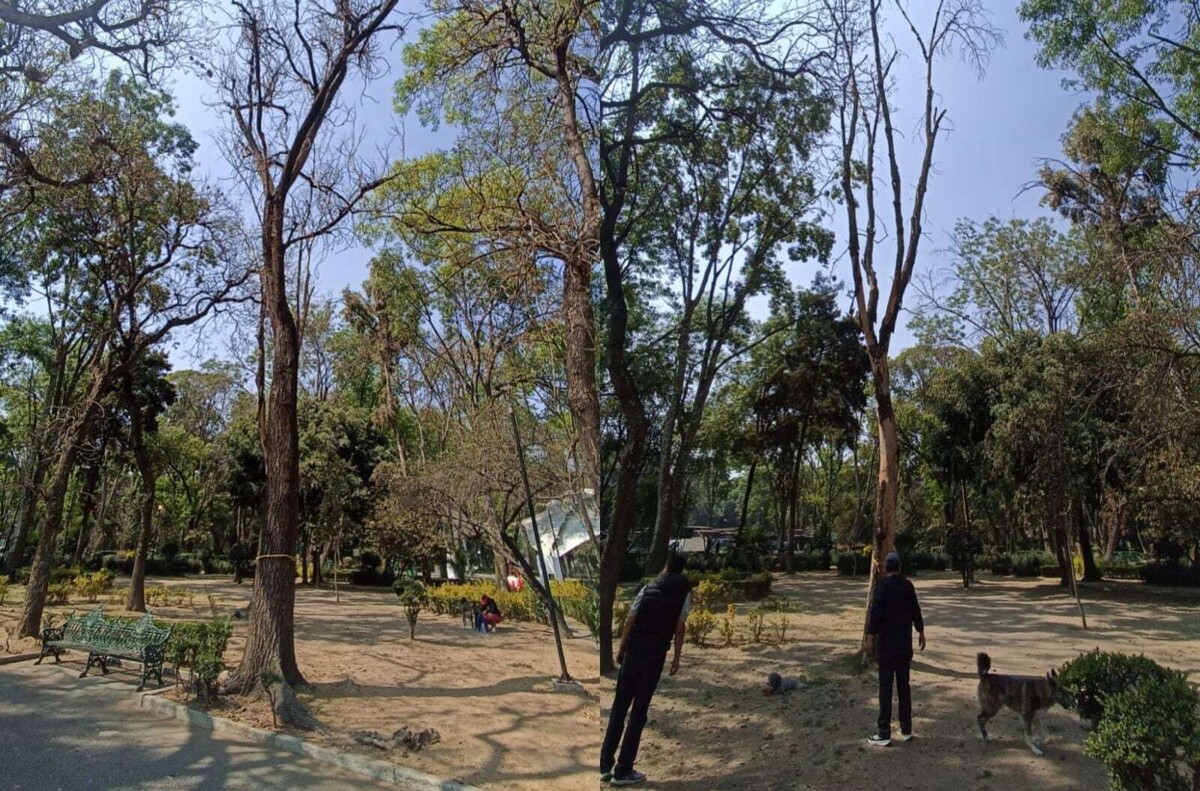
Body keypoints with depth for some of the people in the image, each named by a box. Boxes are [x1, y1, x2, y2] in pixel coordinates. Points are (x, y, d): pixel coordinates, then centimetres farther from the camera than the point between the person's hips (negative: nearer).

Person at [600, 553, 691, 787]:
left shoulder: (648, 587, 8)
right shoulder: (684, 592, 3)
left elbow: (630, 620, 4)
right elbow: (680, 627, -4)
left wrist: (620, 649, 10)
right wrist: (676, 658, 2)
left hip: (632, 652, 2)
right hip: (655, 656, -2)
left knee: (619, 707, 11)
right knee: (638, 712, 3)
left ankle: (606, 765, 13)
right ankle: (622, 771, 5)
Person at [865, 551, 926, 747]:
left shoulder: (883, 585, -12)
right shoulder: (908, 585, 6)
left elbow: (876, 613, -18)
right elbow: (916, 611, 15)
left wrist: (870, 637, -14)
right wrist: (921, 633, 28)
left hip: (887, 643, -6)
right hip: (905, 643, 6)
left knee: (886, 686, -4)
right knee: (904, 684, 13)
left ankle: (884, 733, -4)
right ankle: (906, 729, 18)